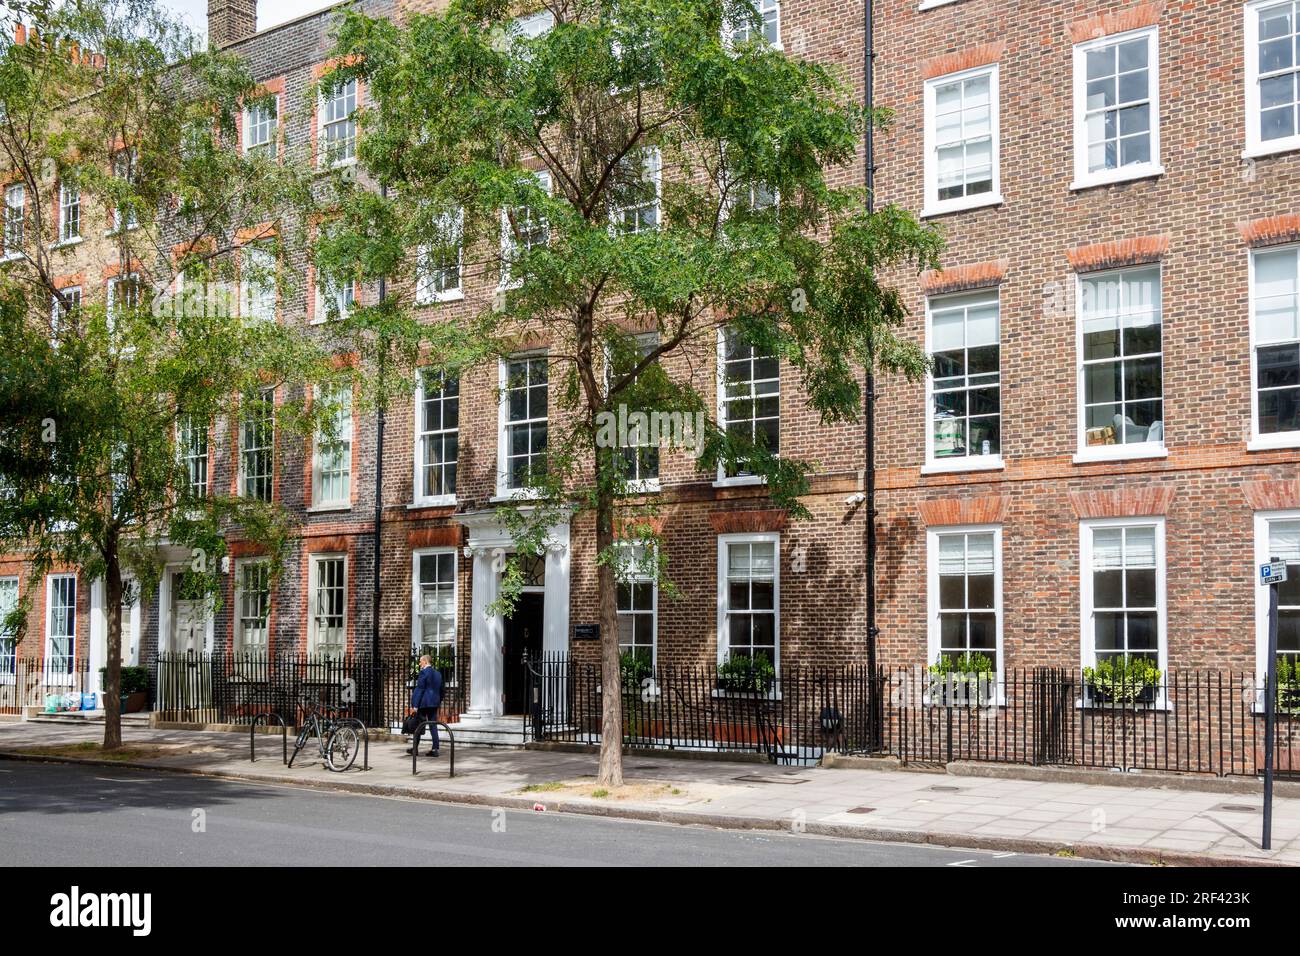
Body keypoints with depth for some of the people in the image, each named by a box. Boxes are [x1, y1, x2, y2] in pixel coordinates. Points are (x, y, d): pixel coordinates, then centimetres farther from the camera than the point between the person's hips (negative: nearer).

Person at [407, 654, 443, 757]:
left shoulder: (424, 672, -11)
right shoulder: (438, 673, 13)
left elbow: (419, 689, -14)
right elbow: (440, 690, 16)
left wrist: (415, 705, -14)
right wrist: (438, 702, 21)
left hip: (424, 703, -7)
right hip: (434, 703, 7)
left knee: (419, 725, 4)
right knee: (433, 726, 5)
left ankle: (415, 748, 13)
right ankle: (435, 749, 0)